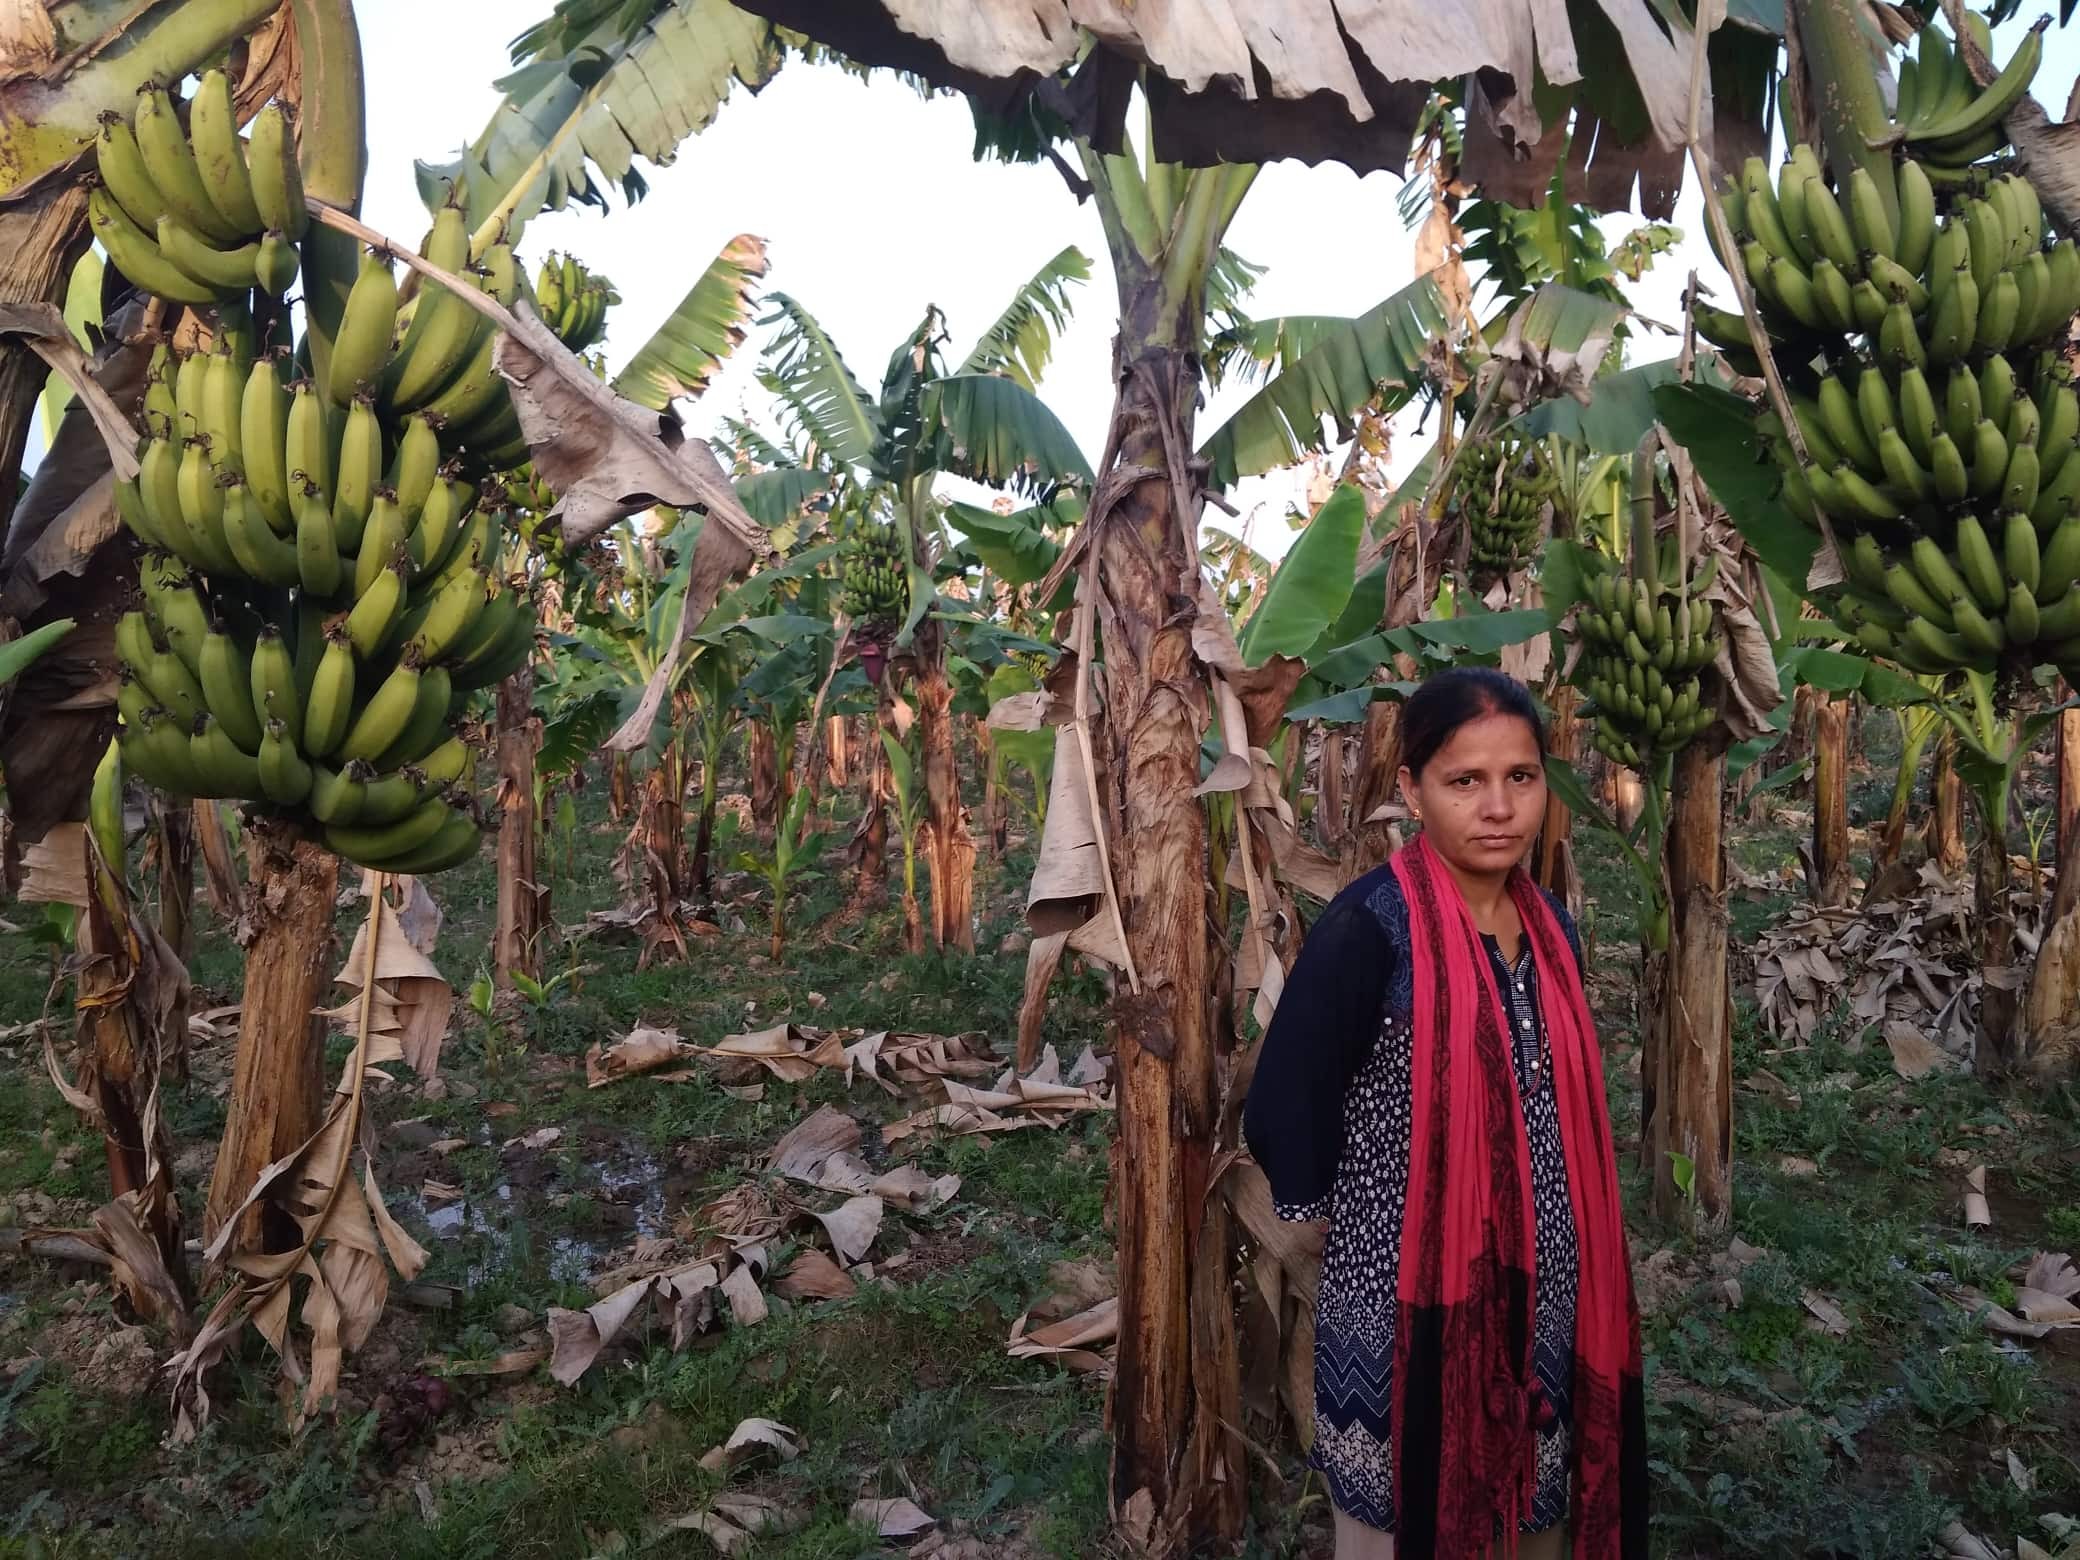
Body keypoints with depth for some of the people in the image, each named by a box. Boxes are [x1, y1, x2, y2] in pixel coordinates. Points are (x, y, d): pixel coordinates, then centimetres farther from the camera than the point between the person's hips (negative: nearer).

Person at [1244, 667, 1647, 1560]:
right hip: (1409, 1311, -6)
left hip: (1542, 1306, 6)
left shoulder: (1551, 929, 3)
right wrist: (1387, 1220, -6)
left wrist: (1571, 1278, 11)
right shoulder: (1368, 928, -20)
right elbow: (1280, 1123, -19)